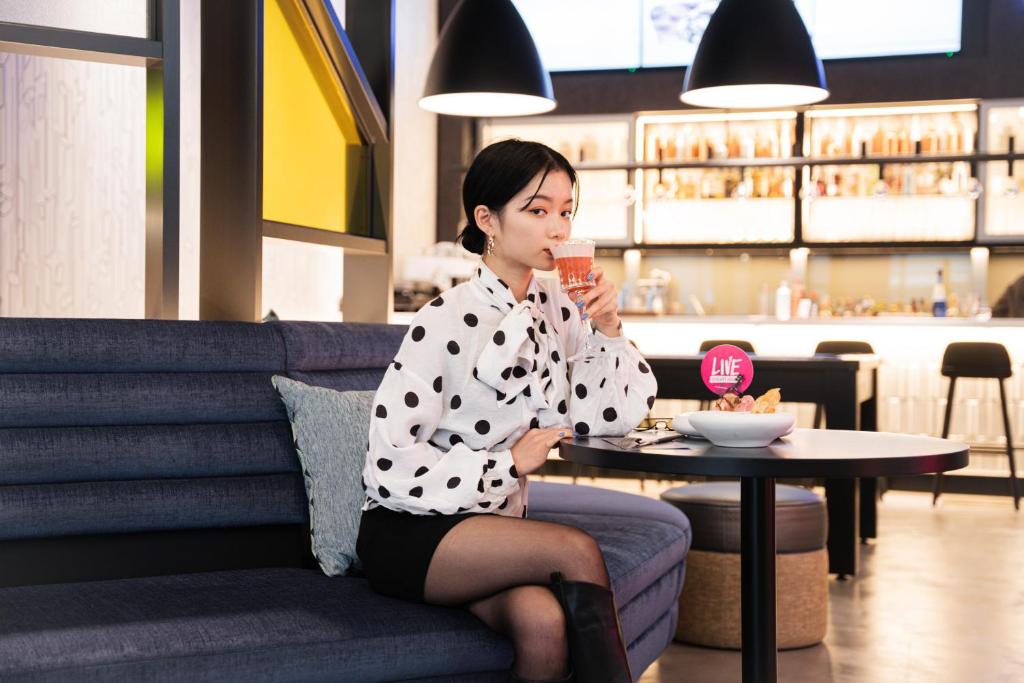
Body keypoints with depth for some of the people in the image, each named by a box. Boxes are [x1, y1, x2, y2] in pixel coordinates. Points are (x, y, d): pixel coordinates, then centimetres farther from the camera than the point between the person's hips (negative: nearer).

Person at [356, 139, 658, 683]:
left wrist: (607, 329, -7)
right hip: (407, 534, -5)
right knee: (577, 550, -29)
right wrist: (509, 464, -13)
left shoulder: (556, 306, 4)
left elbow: (610, 417, 6)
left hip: (492, 525, 5)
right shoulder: (445, 321, -15)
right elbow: (389, 466, -17)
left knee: (545, 624, -30)